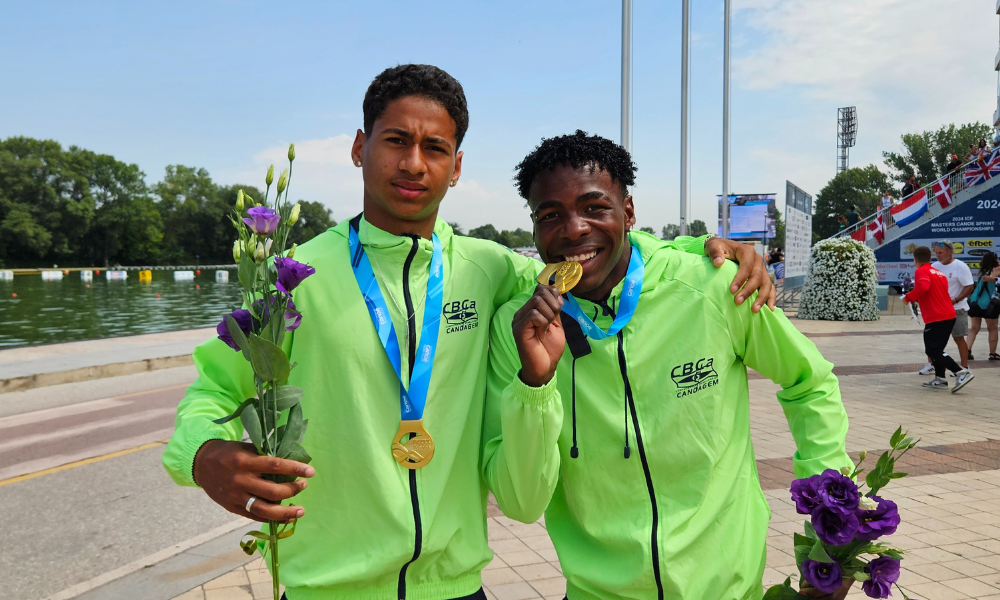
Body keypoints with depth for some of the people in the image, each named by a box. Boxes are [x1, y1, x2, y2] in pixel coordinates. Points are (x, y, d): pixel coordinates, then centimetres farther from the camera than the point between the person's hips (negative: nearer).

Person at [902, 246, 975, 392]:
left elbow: (923, 287, -26)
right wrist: (917, 298, 23)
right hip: (949, 315, 9)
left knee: (932, 351, -5)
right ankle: (940, 380, 21)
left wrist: (908, 297, -13)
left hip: (936, 318, -9)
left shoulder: (921, 271, -7)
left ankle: (962, 373, -15)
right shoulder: (938, 272, 19)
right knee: (936, 349, 19)